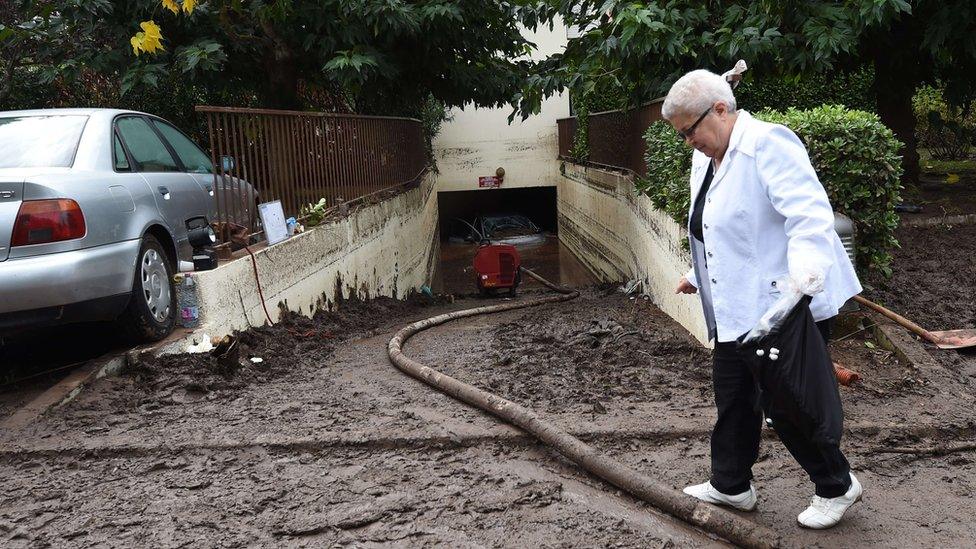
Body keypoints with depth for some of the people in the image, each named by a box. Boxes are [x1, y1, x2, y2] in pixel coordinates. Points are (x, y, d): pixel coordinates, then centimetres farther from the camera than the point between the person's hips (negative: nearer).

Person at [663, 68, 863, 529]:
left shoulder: (767, 144, -17)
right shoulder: (705, 158, 12)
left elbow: (809, 212, -30)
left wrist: (804, 275, -42)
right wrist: (698, 275, 28)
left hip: (787, 304, -9)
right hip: (737, 306, 9)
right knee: (732, 396, 14)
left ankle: (836, 487, 23)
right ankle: (731, 485, 30)